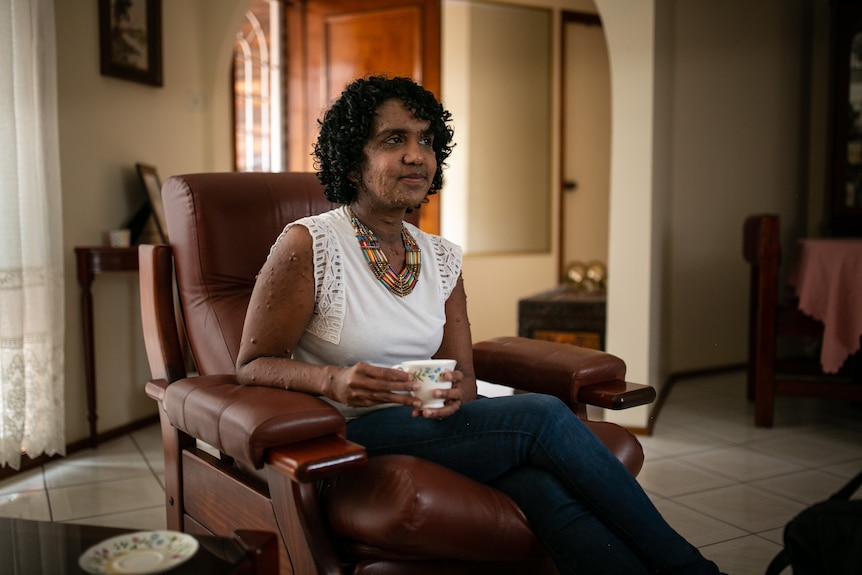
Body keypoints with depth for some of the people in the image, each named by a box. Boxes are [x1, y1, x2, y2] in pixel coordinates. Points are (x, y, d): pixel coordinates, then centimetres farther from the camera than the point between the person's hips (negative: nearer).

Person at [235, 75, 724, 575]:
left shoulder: (442, 258, 9)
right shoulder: (308, 244, -7)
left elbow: (464, 378, 9)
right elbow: (252, 366, -7)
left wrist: (454, 392, -17)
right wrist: (333, 380, -26)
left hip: (432, 425, 5)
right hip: (351, 437, -5)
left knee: (543, 482, -29)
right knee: (543, 416, -23)